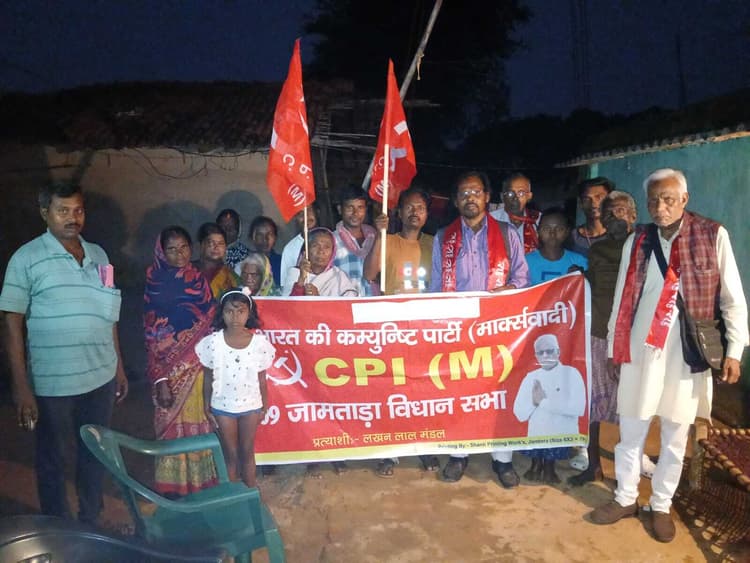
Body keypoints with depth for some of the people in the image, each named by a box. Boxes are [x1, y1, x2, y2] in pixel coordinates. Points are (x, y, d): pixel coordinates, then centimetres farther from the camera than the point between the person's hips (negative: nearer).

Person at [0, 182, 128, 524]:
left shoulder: (98, 255, 6)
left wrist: (119, 367, 12)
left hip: (101, 378, 4)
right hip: (52, 383, -4)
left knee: (94, 454, 18)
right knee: (52, 460, 13)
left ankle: (90, 524, 37)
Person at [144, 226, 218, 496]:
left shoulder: (200, 279, 6)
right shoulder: (156, 286, -3)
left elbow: (211, 323, 8)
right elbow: (151, 339, -6)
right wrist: (159, 380, -14)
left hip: (201, 367, 3)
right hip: (171, 370, -2)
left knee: (201, 426, 9)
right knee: (173, 428, 5)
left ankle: (204, 480, 24)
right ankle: (173, 485, 21)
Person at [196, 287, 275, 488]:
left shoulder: (259, 342, -13)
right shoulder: (213, 342, -13)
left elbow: (261, 378, -3)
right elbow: (208, 378, -2)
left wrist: (264, 406, 3)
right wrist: (207, 407, 1)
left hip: (250, 406, 0)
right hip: (222, 406, 0)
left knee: (248, 452, 16)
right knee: (230, 454, 14)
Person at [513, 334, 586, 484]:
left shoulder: (571, 373, -4)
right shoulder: (531, 377, 6)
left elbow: (578, 408, -17)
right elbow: (520, 414, 2)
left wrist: (542, 401, -13)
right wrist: (534, 401, -16)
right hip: (536, 437, 3)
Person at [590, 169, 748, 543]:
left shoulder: (712, 236, -2)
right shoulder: (636, 240, 5)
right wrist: (613, 347, 9)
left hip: (686, 353, -1)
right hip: (639, 349, 2)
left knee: (675, 437, 11)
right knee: (630, 432, 11)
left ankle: (661, 506, 29)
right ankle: (626, 498, 29)